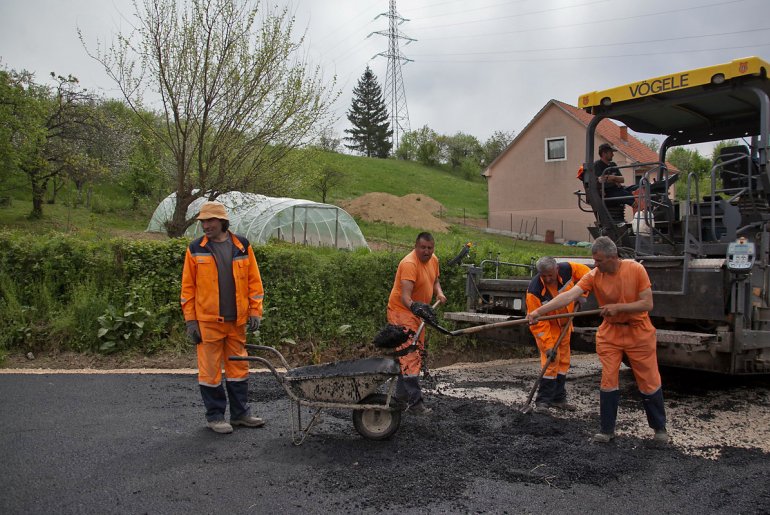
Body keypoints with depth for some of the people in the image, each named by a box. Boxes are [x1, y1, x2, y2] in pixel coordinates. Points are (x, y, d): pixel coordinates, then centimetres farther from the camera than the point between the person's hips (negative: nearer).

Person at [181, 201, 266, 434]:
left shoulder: (242, 246, 4)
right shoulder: (196, 249, 0)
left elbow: (254, 281, 5)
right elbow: (188, 287, 1)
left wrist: (255, 311, -1)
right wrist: (190, 320, -4)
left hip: (237, 320, 2)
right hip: (208, 321, -2)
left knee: (239, 367, 11)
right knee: (210, 369, 4)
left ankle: (240, 413, 24)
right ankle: (215, 415, 18)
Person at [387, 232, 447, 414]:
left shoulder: (433, 260, 3)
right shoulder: (409, 264, -25)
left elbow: (435, 281, 20)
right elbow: (405, 296, -34)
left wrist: (439, 292, -1)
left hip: (417, 312, 9)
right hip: (401, 311, -9)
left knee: (417, 353, 15)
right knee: (409, 355, -14)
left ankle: (402, 394, 29)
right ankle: (414, 401, -13)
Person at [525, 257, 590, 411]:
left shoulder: (567, 270, -23)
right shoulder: (534, 291, -33)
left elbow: (586, 273, 0)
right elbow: (537, 322, -27)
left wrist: (581, 293, -12)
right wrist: (547, 345, -28)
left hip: (564, 324, 6)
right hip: (547, 327, -5)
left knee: (563, 361, 12)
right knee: (550, 362, -14)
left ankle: (558, 398, 24)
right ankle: (543, 401, -3)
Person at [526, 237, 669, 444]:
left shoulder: (636, 269, -16)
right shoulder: (594, 276, -13)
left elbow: (647, 304, -14)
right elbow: (568, 295, -24)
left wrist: (618, 307, -25)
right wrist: (539, 311, -36)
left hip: (638, 333, -1)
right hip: (610, 333, 2)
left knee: (649, 382, 7)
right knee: (608, 381, 1)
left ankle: (659, 427, 26)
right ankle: (607, 429, 14)